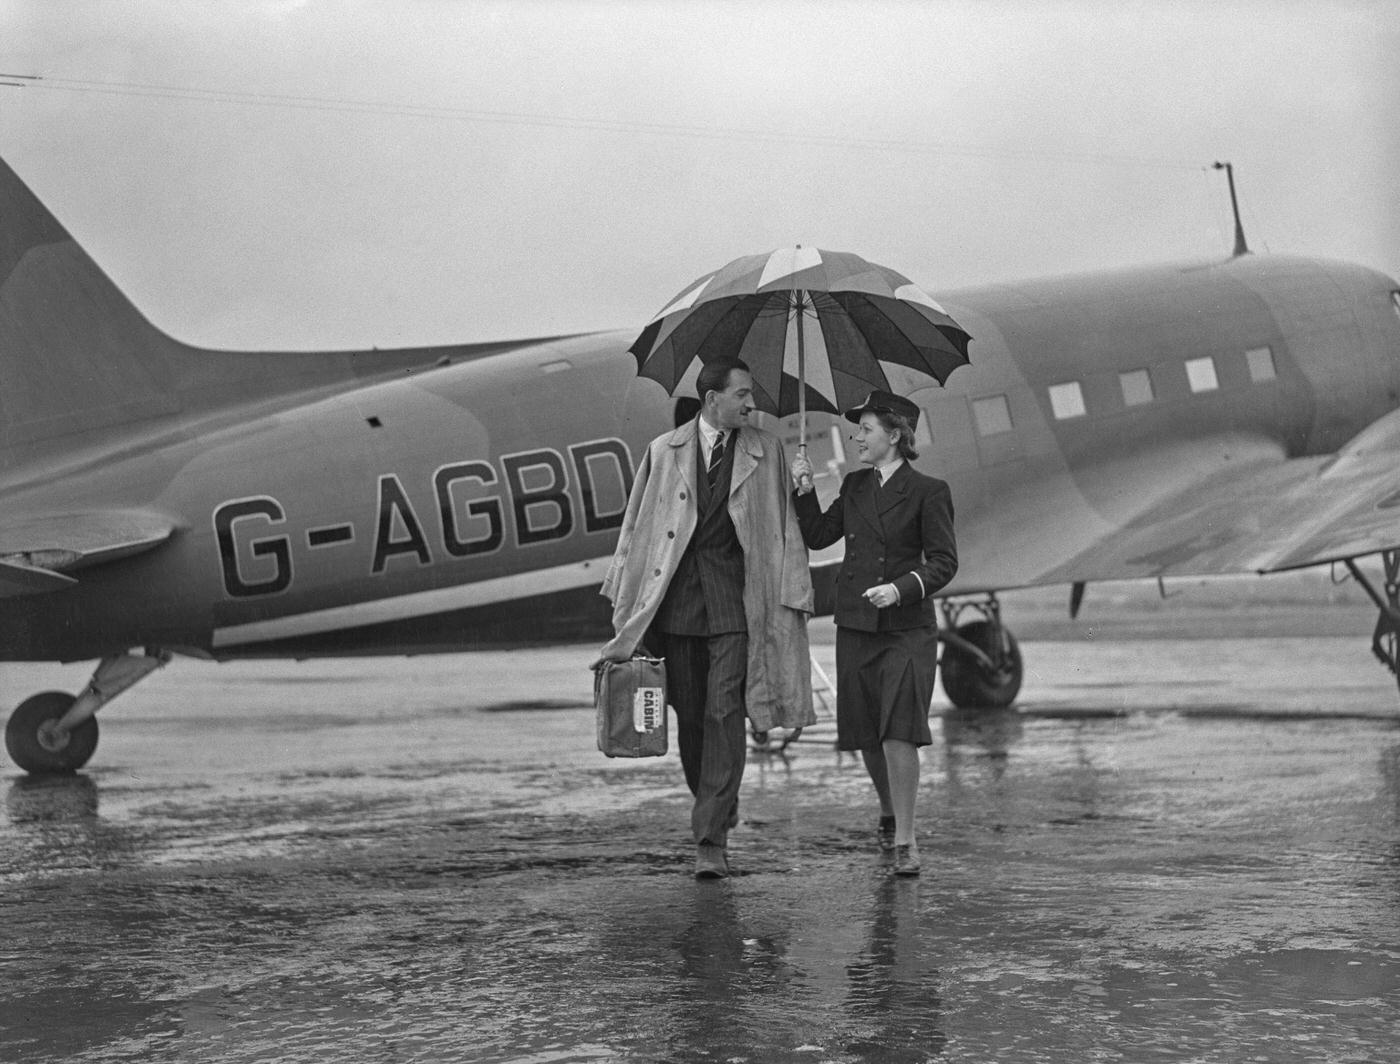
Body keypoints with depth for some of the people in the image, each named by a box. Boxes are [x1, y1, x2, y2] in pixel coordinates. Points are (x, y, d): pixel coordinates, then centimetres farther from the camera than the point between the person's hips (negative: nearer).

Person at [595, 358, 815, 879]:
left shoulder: (766, 451, 9)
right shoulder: (664, 451, 9)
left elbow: (784, 527, 10)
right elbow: (636, 526, 10)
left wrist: (792, 593, 2)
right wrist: (624, 599, 5)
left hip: (735, 598, -2)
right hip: (675, 596, 2)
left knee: (725, 713, -9)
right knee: (689, 714, 7)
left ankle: (713, 839, -10)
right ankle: (713, 811, 27)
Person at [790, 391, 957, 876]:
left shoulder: (927, 492, -4)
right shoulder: (854, 487, 12)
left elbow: (944, 562, -6)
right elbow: (818, 535, 16)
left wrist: (900, 588, -20)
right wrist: (804, 491, 4)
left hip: (906, 628, -5)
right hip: (855, 625, 5)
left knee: (899, 732, -13)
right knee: (866, 735, 9)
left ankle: (904, 838, -7)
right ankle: (888, 814, 32)